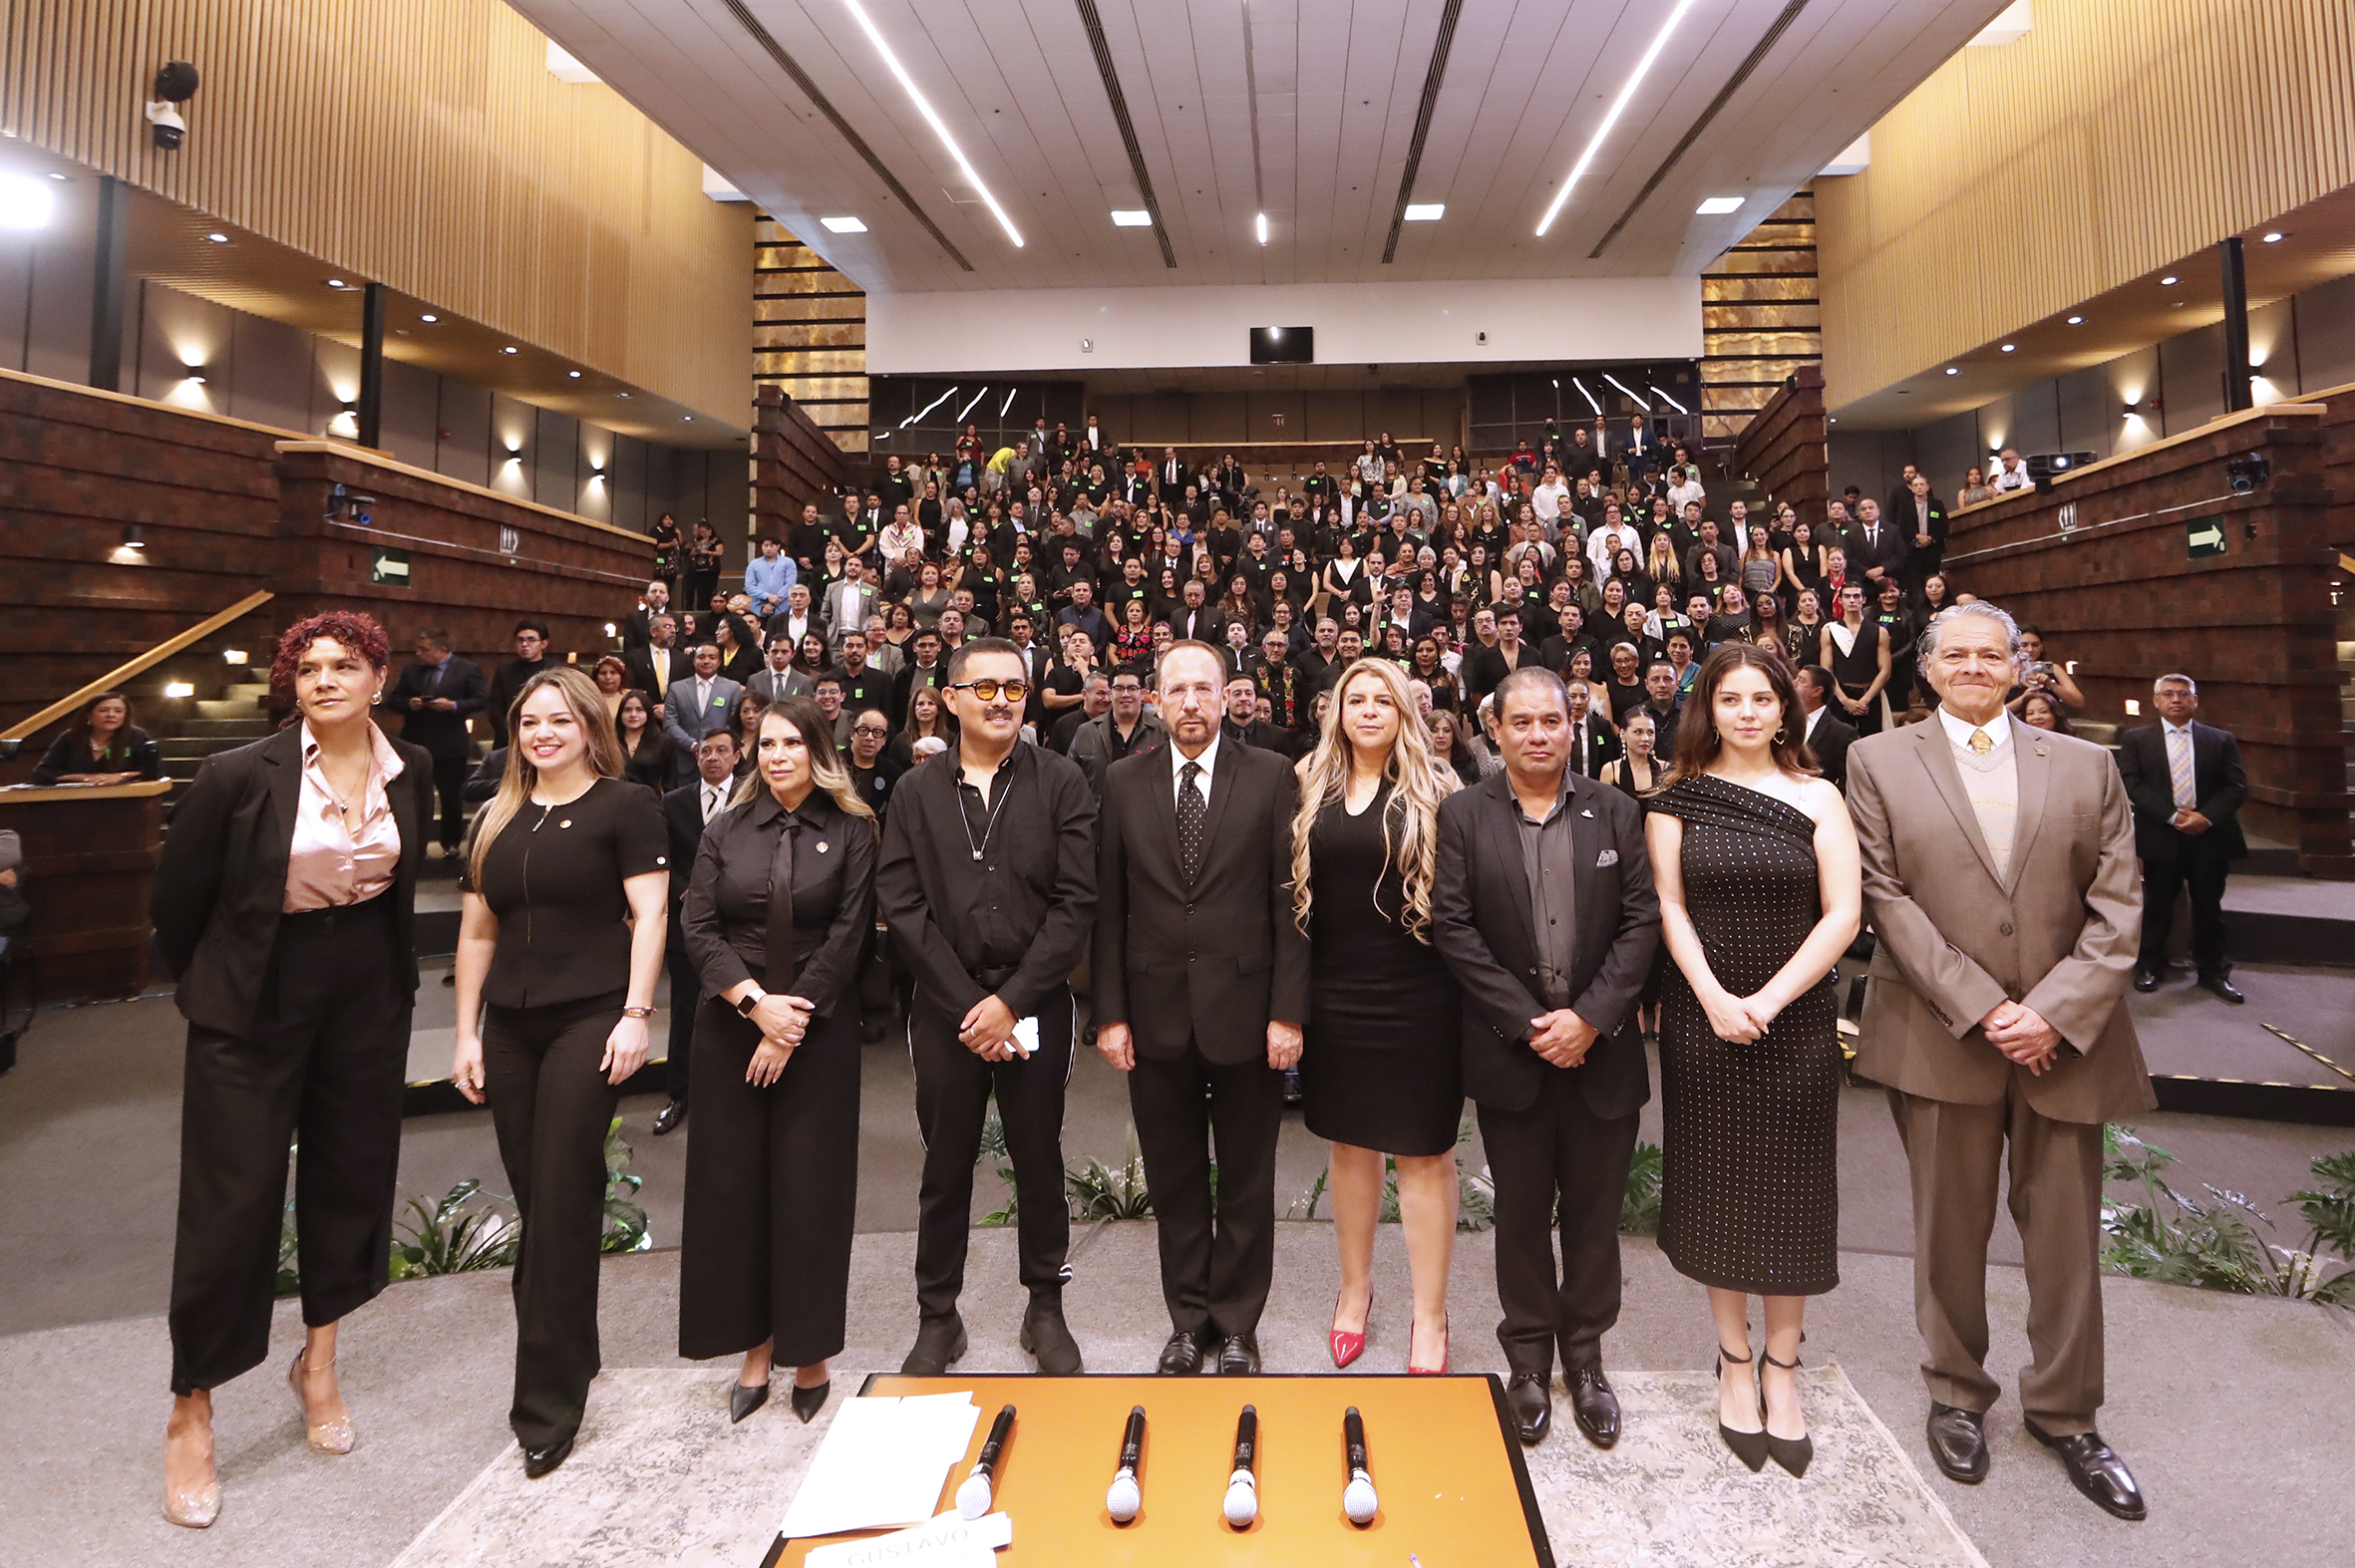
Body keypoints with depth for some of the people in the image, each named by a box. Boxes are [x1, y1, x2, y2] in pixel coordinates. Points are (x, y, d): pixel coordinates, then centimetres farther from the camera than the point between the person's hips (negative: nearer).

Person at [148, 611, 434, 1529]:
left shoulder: (411, 771, -2)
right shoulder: (241, 775, -14)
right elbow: (175, 898, -3)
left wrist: (386, 969, 14)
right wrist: (209, 986, 8)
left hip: (367, 997, 4)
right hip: (256, 1005, -4)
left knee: (350, 1176, 14)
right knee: (232, 1204, 3)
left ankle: (319, 1364, 36)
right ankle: (191, 1415, 22)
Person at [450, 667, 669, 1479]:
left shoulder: (624, 806, -1)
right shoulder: (496, 819, 15)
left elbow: (649, 913, -7)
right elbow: (476, 931, 17)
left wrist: (636, 1013, -14)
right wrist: (466, 1033, 13)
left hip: (589, 1019, -5)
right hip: (511, 1028, 5)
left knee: (562, 1197, -6)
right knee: (536, 1201, 9)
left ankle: (549, 1398, 4)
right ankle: (569, 1353, 26)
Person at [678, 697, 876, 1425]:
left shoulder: (850, 831, -1)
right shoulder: (726, 831, 7)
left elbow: (849, 933, -7)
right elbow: (698, 927, 0)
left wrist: (791, 1023, -11)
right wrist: (756, 1003, -13)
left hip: (818, 1031, -2)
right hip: (730, 1028, 3)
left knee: (809, 1186, 2)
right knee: (733, 1184, 5)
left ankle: (810, 1353, 17)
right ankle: (754, 1350, 19)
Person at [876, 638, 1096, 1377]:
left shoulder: (1062, 782, -2)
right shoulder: (915, 790, 4)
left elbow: (1075, 900, -8)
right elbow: (901, 905, -2)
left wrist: (1011, 1000, -12)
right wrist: (965, 1004, -10)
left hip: (1035, 1005, -1)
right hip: (946, 1008, 1)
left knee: (1040, 1162, 11)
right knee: (946, 1167, 11)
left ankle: (1046, 1309, 29)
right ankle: (938, 1317, 28)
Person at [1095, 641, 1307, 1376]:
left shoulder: (1271, 776, -2)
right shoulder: (1123, 781, 3)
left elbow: (1290, 901, -4)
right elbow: (1107, 905, 2)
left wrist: (1288, 1011, -8)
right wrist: (1110, 1011, -2)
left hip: (1245, 1009, -1)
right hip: (1156, 1012, 2)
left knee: (1246, 1181, 12)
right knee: (1174, 1182, 14)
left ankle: (1237, 1322, 30)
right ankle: (1188, 1318, 33)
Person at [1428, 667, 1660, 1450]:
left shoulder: (1616, 813, 3)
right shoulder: (1462, 815, -2)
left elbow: (1642, 922, -2)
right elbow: (1452, 927, -7)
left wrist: (1590, 1017, -13)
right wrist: (1528, 1023, -12)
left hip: (1601, 1049, 1)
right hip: (1510, 1051, -1)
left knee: (1594, 1209, 12)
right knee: (1522, 1210, 11)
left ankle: (1585, 1355, 31)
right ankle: (1529, 1360, 28)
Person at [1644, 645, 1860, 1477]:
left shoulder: (1817, 798, 1)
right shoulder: (1677, 799, 1)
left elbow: (1842, 914, -4)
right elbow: (1669, 907, -3)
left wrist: (1766, 1001, -14)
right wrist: (1715, 999, -15)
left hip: (1795, 1021, 0)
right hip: (1702, 1019, 0)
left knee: (1789, 1191, 8)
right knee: (1717, 1186, 8)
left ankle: (1782, 1370, 24)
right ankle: (1735, 1363, 24)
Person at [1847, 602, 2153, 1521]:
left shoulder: (2086, 766, 8)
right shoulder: (1879, 761, 2)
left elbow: (2117, 908, 2)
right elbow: (1886, 897, -5)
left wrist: (2055, 1011, -11)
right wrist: (1981, 1007, -12)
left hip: (2065, 1035, 2)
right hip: (1941, 1033, -2)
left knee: (2066, 1235, 11)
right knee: (1951, 1231, 10)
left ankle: (2066, 1415, 30)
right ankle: (1957, 1398, 29)